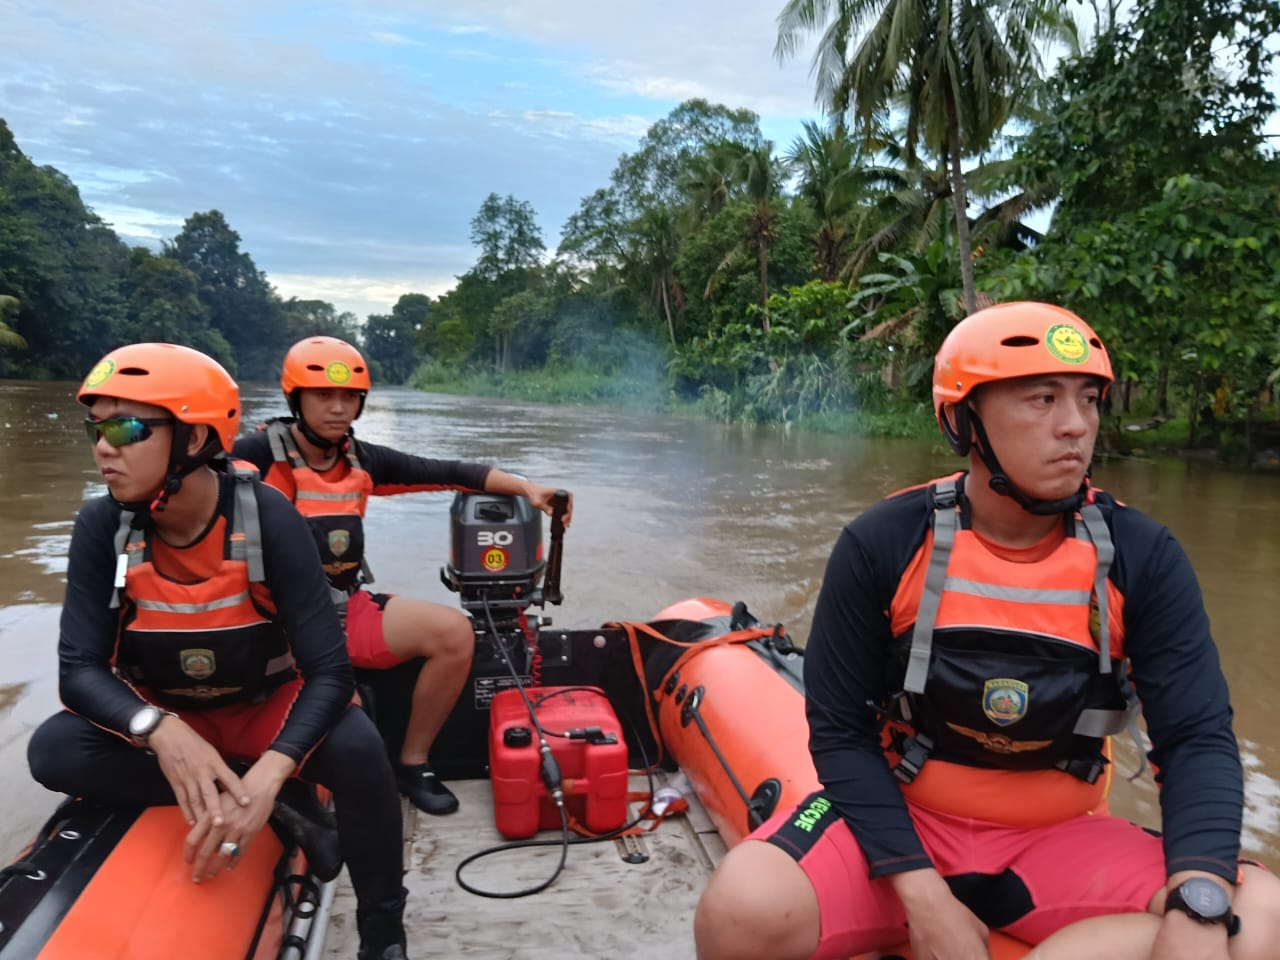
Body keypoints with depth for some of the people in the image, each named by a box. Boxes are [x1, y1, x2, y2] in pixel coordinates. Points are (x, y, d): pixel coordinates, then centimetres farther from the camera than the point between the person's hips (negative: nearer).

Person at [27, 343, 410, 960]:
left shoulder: (267, 519, -24)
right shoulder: (102, 527, -15)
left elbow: (329, 670, -27)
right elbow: (79, 669, -17)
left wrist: (266, 775, -43)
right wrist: (162, 731, -39)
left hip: (264, 706, -3)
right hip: (163, 713, 3)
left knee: (355, 748, -32)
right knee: (53, 751, -26)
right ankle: (284, 810, -19)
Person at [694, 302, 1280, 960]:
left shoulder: (1143, 560, -7)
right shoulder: (882, 547, -13)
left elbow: (1198, 738, -10)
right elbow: (841, 733, -9)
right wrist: (922, 896, -20)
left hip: (1059, 840, 3)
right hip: (899, 819, -2)